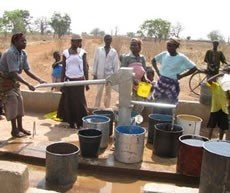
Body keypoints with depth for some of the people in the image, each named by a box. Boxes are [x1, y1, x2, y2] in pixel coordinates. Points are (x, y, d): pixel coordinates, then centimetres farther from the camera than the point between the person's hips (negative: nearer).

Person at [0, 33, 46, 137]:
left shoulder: (23, 54, -2)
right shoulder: (10, 53, -27)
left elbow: (27, 70, 4)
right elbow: (14, 74, -32)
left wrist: (39, 80, -6)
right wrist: (28, 85, -34)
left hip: (14, 81, 8)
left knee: (19, 102, 8)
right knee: (12, 103, -7)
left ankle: (20, 127, 19)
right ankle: (14, 130, 4)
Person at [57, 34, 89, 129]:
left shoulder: (82, 52, -1)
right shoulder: (65, 53, 0)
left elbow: (85, 68, 2)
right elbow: (63, 69, 4)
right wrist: (62, 83, 1)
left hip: (79, 80, -1)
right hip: (69, 80, 1)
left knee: (79, 101, 3)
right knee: (69, 102, 5)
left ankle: (79, 122, 12)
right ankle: (71, 122, 17)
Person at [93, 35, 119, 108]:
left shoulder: (114, 52, 3)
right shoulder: (99, 50, 3)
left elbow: (116, 64, 3)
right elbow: (95, 62, 3)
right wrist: (94, 74, 0)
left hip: (110, 75, 1)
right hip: (100, 74, -1)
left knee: (108, 92, 9)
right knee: (99, 92, 0)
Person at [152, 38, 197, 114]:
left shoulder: (181, 58, -8)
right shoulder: (164, 54, 2)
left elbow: (194, 68, -6)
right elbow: (153, 60, 18)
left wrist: (181, 76, -7)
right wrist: (157, 71, 7)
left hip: (172, 84, -3)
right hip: (161, 82, 4)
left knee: (168, 109, 1)